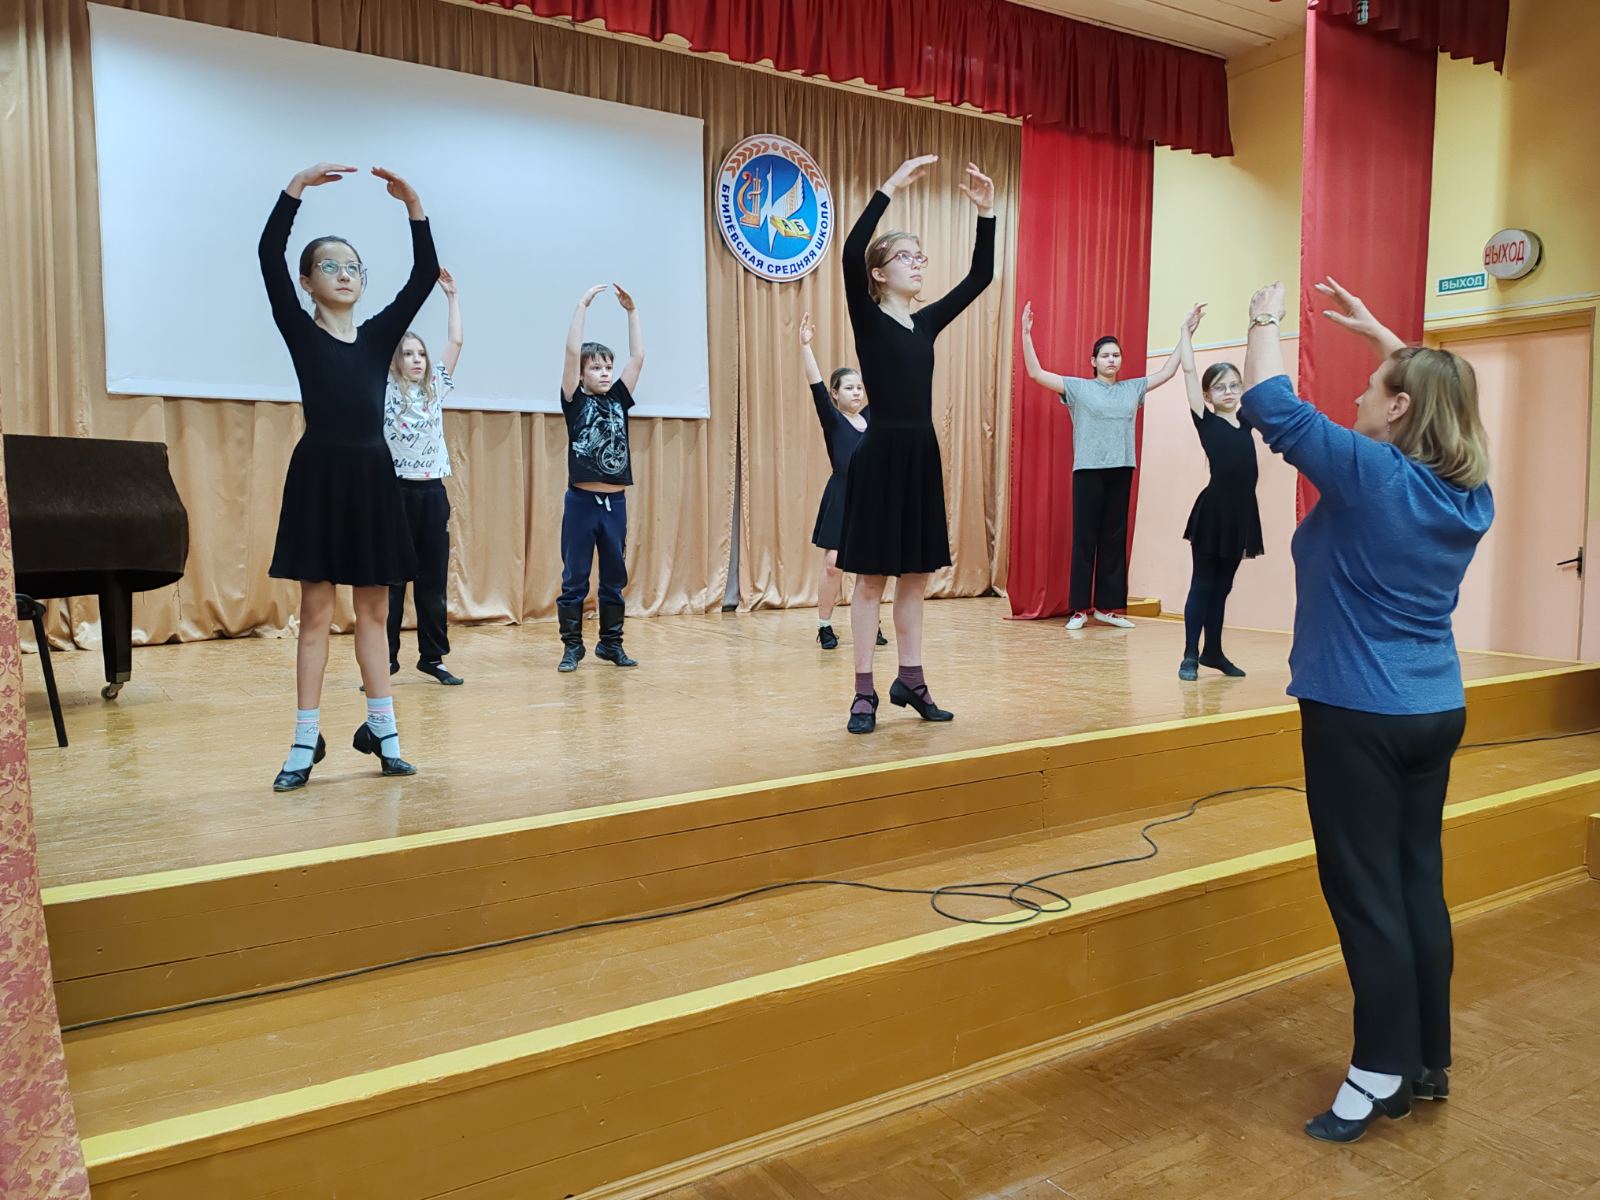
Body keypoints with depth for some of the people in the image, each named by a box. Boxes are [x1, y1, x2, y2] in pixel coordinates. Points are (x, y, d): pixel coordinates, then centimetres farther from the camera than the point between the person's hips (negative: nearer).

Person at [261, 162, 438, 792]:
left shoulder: (379, 334, 10)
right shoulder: (301, 333, 2)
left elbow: (425, 275, 3)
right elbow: (269, 256, -9)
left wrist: (412, 204, -6)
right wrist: (299, 184, -13)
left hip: (373, 475, 3)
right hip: (320, 474, -3)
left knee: (373, 609, 8)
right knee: (316, 610, 0)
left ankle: (382, 728, 16)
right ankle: (306, 742, 7)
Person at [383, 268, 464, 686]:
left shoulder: (435, 388, 10)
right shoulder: (385, 389, 0)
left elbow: (456, 341, 8)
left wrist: (453, 296, 8)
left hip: (433, 492, 4)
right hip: (396, 491, -3)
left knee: (433, 580, 7)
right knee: (391, 580, 1)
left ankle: (432, 657, 15)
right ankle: (385, 659, 8)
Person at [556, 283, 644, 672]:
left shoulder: (619, 400, 9)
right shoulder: (575, 401, 0)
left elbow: (638, 357, 5)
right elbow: (572, 352, -11)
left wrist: (631, 311, 4)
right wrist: (583, 305, -10)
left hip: (615, 502, 4)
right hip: (582, 501, -4)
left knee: (615, 577, 9)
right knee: (574, 578, 2)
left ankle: (611, 643, 19)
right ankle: (572, 646, 10)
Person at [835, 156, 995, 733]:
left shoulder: (926, 322, 13)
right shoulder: (868, 318, -4)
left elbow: (980, 276, 14)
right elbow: (850, 254, -21)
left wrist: (985, 212, 4)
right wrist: (891, 187, -19)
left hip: (922, 453, 7)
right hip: (881, 453, -6)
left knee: (916, 574, 10)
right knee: (872, 575, -1)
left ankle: (910, 679, 20)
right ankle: (864, 692, 5)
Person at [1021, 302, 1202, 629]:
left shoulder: (1132, 389, 12)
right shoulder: (1078, 387, 3)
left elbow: (1167, 372, 19)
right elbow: (1035, 373, -2)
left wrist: (1185, 332, 15)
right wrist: (1026, 333, -12)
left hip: (1121, 471, 4)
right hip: (1088, 470, -4)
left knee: (1115, 539, 6)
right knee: (1084, 538, -2)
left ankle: (1107, 606, 11)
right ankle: (1079, 608, 2)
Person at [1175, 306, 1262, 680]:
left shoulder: (1246, 421, 10)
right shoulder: (1206, 422, -2)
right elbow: (1188, 370, -5)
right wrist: (1187, 331, -1)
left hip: (1241, 511, 5)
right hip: (1213, 510, -5)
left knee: (1222, 586, 13)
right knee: (1202, 585, 1)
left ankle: (1212, 652, 22)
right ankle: (1190, 656, 6)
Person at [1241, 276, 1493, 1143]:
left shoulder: (1368, 473, -17)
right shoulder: (1470, 488, 5)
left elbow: (1268, 403, -13)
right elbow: (1438, 390, 23)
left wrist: (1266, 320, 3)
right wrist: (1377, 331, 25)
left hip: (1359, 714, -8)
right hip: (1435, 712, 8)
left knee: (1367, 892, 0)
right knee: (1418, 884, 14)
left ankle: (1384, 1073, 9)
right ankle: (1429, 1063, 25)